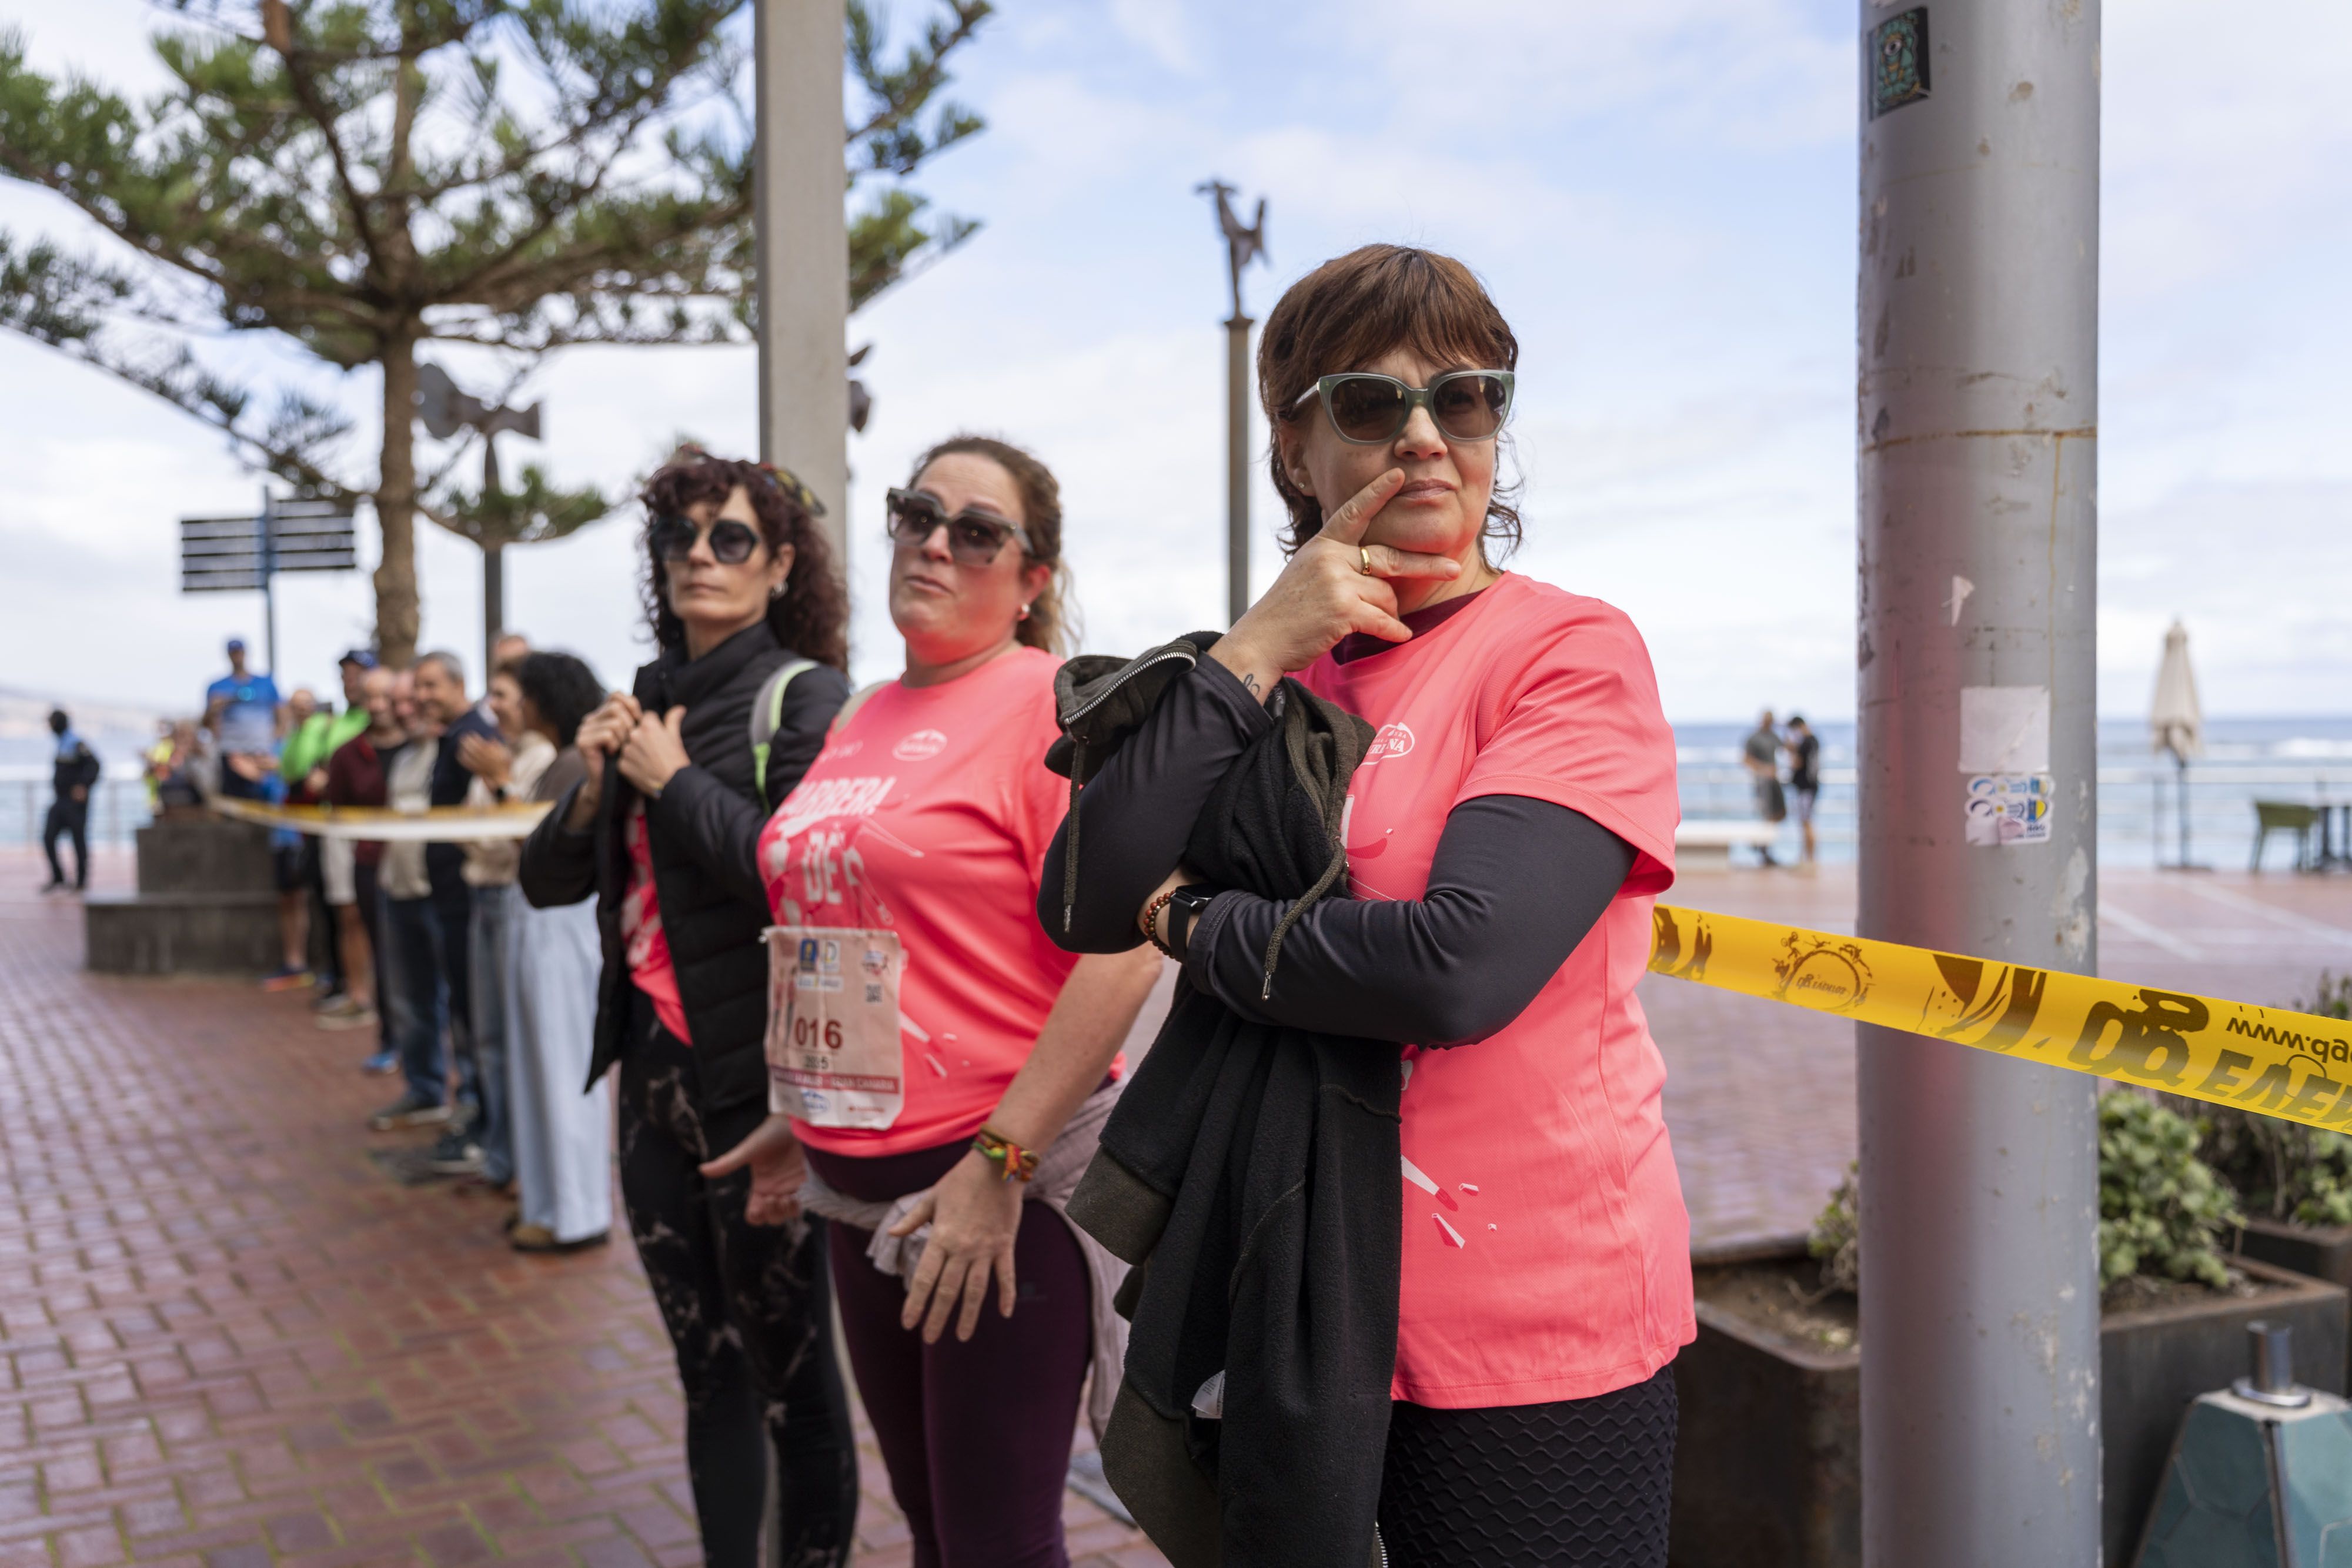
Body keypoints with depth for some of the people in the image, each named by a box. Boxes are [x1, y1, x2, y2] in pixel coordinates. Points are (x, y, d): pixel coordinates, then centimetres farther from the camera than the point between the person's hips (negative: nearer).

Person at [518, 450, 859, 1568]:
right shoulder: (647, 699, 11)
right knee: (707, 1365, 16)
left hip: (755, 1075, -6)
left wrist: (674, 779, -12)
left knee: (790, 1369, 6)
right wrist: (597, 786, -5)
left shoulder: (801, 694, -8)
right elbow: (546, 881, 13)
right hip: (653, 1067, 7)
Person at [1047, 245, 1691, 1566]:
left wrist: (1191, 922, -11)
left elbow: (1459, 967, -26)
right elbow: (1088, 904, -8)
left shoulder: (1573, 652, -11)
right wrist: (1255, 654, -14)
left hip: (1536, 1329, -5)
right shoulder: (1281, 667, 6)